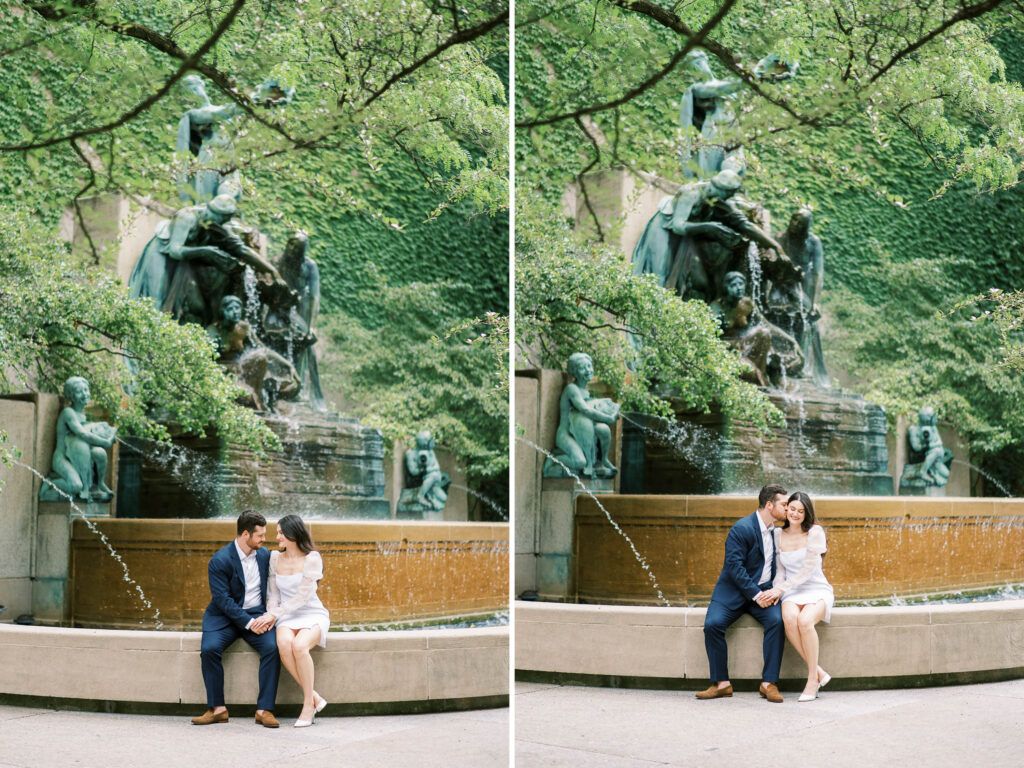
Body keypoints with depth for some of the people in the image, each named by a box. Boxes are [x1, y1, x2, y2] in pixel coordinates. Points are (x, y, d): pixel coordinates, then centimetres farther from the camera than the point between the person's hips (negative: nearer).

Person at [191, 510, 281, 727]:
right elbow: (223, 599, -15)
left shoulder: (264, 556, 6)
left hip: (257, 615, 3)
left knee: (272, 647, -27)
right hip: (225, 617, -2)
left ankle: (264, 710, -22)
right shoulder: (220, 560, -10)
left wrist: (270, 615, -9)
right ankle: (217, 708, -17)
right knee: (209, 648, -30)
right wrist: (248, 622, -23)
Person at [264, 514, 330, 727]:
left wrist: (274, 614, -20)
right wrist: (270, 615, -7)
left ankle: (308, 704, -24)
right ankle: (315, 698, -25)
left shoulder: (312, 559, -8)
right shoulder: (275, 558, 9)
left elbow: (302, 597, -14)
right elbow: (275, 594, 13)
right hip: (287, 617, 4)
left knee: (299, 646, -37)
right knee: (284, 644, -34)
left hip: (312, 615, -4)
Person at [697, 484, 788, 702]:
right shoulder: (741, 528, -11)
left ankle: (769, 683, -20)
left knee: (777, 620, -27)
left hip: (763, 592, 4)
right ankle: (722, 683, -16)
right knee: (712, 624, -27)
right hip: (734, 591, -4)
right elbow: (734, 566, -17)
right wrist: (755, 595, -21)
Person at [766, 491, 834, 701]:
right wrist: (775, 591, -8)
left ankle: (812, 679, -24)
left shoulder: (815, 532, -4)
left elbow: (808, 570, -11)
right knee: (789, 618, -34)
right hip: (792, 593, 3)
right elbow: (780, 571, 13)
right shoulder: (778, 534, 9)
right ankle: (819, 673, -26)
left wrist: (781, 589, -19)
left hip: (817, 590, -3)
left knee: (804, 620, -36)